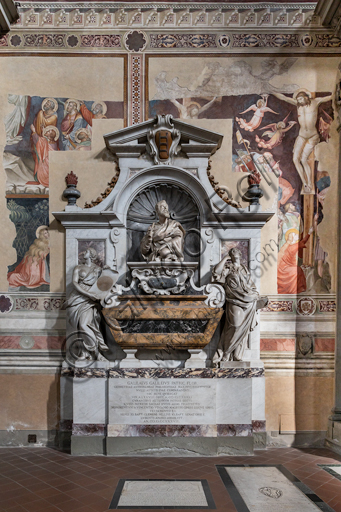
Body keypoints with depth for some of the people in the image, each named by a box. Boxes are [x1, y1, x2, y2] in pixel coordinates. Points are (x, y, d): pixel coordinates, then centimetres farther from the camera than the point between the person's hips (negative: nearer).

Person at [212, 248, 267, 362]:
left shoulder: (244, 269, 23)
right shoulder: (227, 268, 7)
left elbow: (251, 285, 23)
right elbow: (216, 271, -14)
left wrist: (258, 297, 12)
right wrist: (225, 259, -4)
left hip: (248, 301, 5)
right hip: (235, 302, -5)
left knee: (244, 329, 1)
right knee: (235, 326, -16)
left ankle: (238, 356, 8)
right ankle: (226, 355, -5)